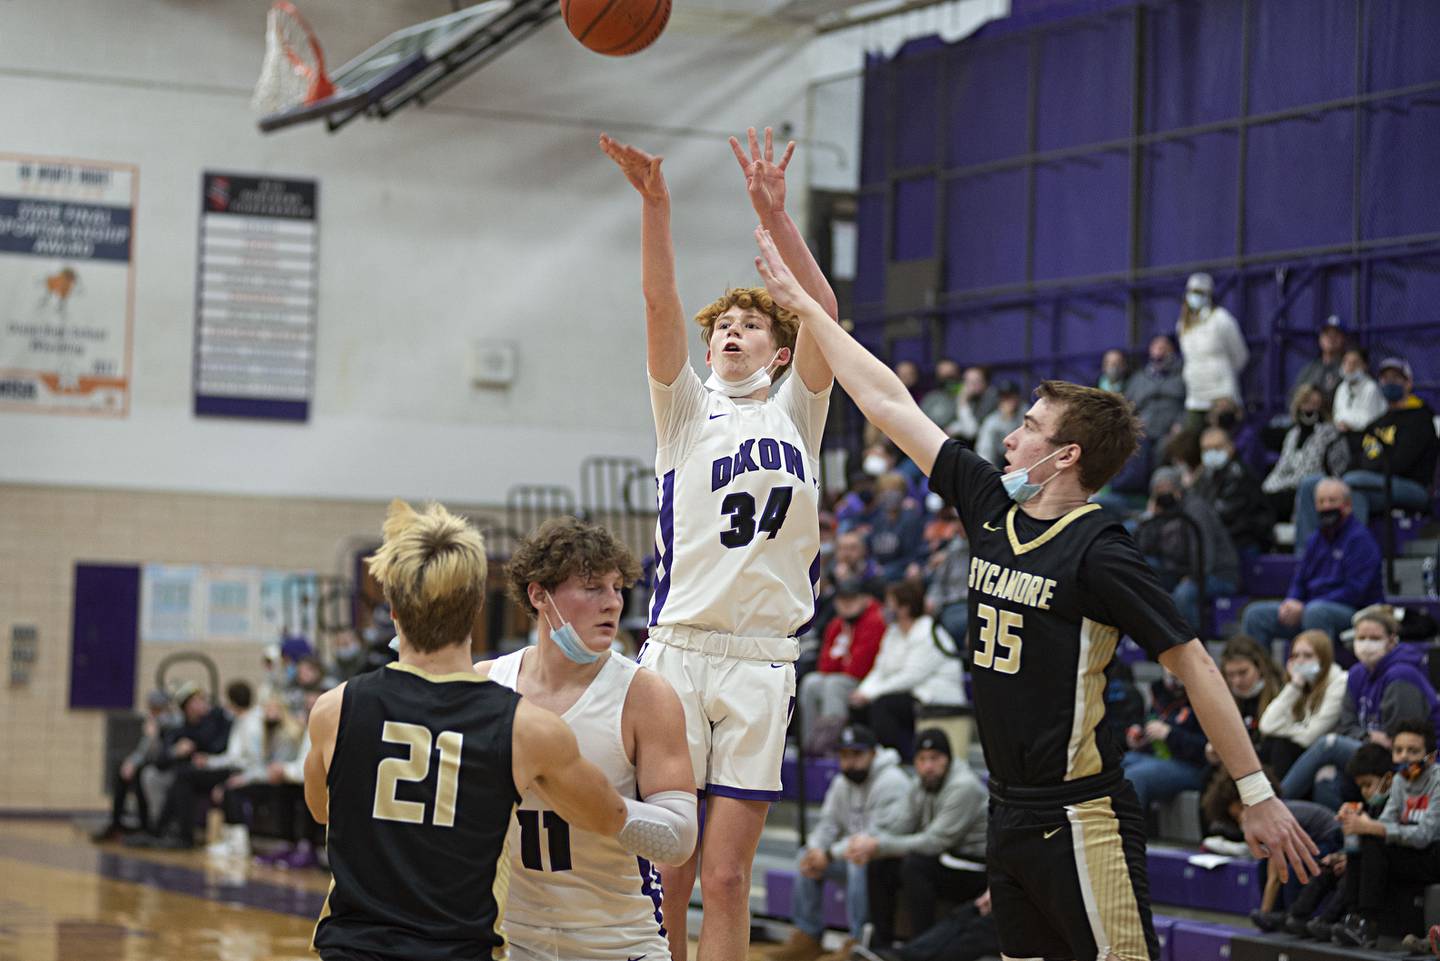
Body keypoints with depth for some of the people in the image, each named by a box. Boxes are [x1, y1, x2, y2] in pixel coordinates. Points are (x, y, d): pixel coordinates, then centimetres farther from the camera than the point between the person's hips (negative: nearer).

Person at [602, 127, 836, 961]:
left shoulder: (798, 414, 12)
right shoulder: (686, 409, 12)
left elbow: (824, 312, -3)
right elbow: (660, 303, -3)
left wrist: (776, 215, -15)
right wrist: (655, 204, -18)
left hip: (761, 662, 0)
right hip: (677, 649, 0)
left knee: (726, 877, -1)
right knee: (666, 874, -1)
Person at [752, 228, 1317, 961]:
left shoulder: (1099, 555, -13)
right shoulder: (989, 506, 7)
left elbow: (1193, 665, -12)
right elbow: (887, 404, 12)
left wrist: (1258, 797, -15)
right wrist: (801, 303, 16)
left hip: (1080, 817, -8)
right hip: (1011, 812, 8)